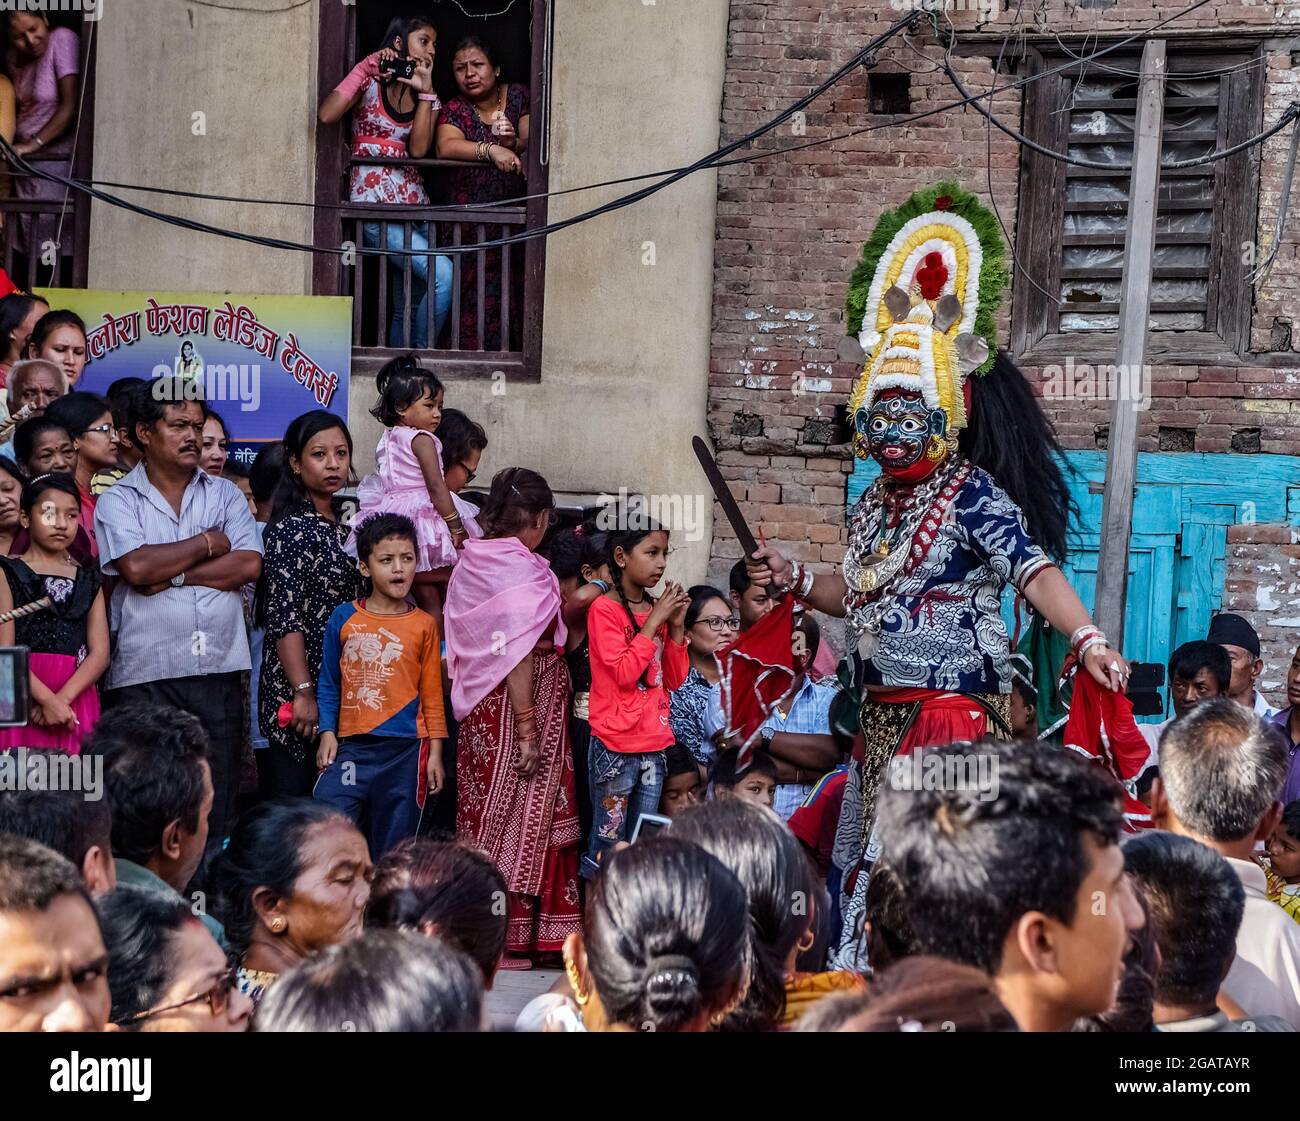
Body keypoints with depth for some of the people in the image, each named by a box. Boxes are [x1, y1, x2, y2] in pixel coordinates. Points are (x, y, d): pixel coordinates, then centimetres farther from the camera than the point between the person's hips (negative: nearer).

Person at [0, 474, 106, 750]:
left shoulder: (89, 580, 16)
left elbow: (99, 653, 5)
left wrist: (62, 697, -12)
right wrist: (47, 699, -15)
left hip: (75, 701, 3)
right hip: (23, 699, -3)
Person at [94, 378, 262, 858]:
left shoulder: (225, 495, 14)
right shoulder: (117, 500, 5)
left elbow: (249, 565, 0)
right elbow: (136, 568, -12)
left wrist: (174, 575, -7)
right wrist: (208, 543, -1)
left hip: (217, 669, 3)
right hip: (145, 672, -3)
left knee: (217, 809, 4)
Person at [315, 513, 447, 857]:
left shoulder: (424, 625, 4)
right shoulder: (344, 618, 4)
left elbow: (432, 694, 6)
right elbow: (328, 684, 10)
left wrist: (435, 751, 4)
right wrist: (327, 733, 0)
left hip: (405, 751, 0)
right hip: (351, 747, 0)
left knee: (392, 848, 6)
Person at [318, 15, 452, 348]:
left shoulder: (427, 95, 14)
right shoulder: (371, 81, 1)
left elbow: (418, 149, -2)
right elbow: (327, 115, -17)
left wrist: (424, 92, -5)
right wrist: (367, 68, -11)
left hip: (413, 201, 7)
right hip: (375, 200, -7)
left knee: (410, 306, 5)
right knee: (442, 273, -22)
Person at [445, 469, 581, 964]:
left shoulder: (469, 564, 8)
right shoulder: (523, 570, -15)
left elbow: (460, 650, 11)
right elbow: (518, 654, -19)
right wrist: (527, 729, -18)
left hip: (478, 710, 8)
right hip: (518, 705, -8)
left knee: (484, 815, 14)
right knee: (515, 822, -1)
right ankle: (502, 940, 3)